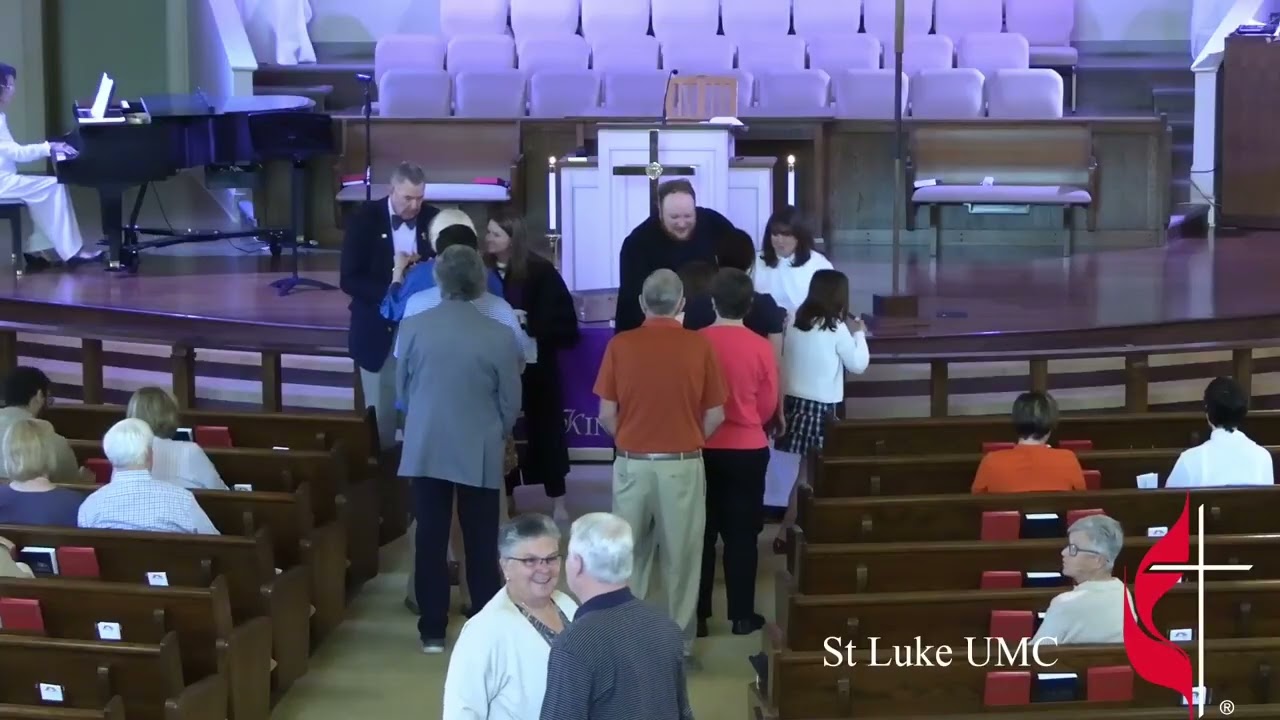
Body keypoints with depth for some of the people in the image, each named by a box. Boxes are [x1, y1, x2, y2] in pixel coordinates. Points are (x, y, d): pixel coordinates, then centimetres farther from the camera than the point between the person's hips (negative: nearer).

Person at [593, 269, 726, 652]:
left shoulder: (620, 344, -5)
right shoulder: (700, 345, -5)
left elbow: (607, 414, -3)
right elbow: (715, 416, -1)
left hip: (632, 464, 1)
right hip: (683, 465, -1)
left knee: (629, 554, 13)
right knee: (681, 557, 9)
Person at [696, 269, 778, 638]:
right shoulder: (761, 347, -10)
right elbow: (768, 405, 1)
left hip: (703, 448, 1)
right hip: (748, 449, 0)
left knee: (702, 532, 10)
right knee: (742, 533, 9)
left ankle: (697, 616, 13)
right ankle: (742, 615, 13)